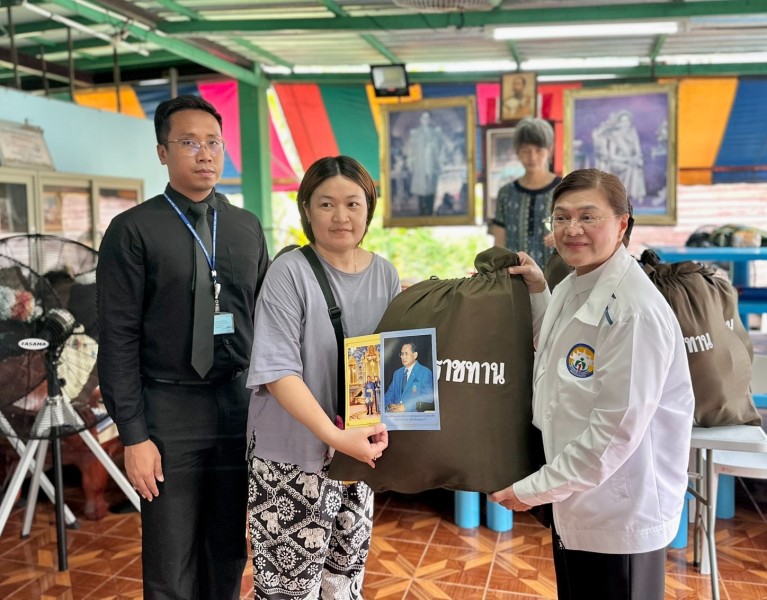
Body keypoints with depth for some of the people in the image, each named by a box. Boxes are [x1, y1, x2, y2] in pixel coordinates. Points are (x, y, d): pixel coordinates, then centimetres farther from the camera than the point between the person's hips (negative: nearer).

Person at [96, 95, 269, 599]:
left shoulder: (248, 227, 8)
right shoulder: (133, 230, -4)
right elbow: (118, 339, -7)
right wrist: (133, 435, -10)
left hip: (241, 402, 3)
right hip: (169, 410, -3)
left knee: (230, 555, 14)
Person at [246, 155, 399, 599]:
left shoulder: (385, 274, 3)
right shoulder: (290, 272, -12)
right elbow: (277, 370, -19)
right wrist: (334, 435, -25)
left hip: (360, 447, 5)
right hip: (293, 453, -5)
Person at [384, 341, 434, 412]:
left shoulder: (425, 372, 1)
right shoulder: (397, 373, 19)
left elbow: (428, 397, -9)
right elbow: (390, 394, 18)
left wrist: (406, 407, -17)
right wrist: (389, 406, -6)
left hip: (415, 415, -4)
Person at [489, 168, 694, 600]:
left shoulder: (635, 310, -23)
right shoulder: (572, 288, 3)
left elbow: (618, 427, -24)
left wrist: (535, 489, -16)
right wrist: (537, 293, 5)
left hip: (621, 513, -8)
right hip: (575, 502, 8)